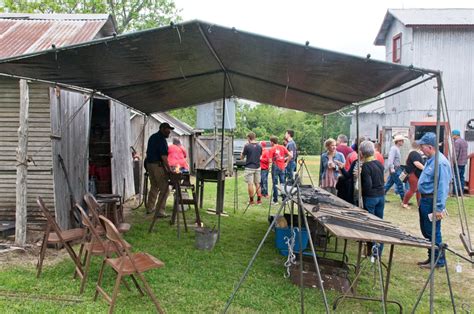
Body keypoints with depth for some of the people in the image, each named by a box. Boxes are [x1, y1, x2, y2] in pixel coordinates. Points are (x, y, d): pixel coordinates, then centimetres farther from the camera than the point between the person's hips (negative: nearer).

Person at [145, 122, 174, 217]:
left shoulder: (152, 137, 14)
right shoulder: (162, 140, -15)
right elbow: (164, 156, -22)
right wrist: (169, 169, -20)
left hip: (149, 164, 10)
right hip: (158, 165, -10)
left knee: (154, 187, 23)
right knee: (164, 189, -5)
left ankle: (150, 207, 32)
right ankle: (160, 211, -6)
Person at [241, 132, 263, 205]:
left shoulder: (247, 146, -11)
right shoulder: (259, 146, 3)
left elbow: (241, 157, -3)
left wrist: (242, 152, 11)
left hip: (249, 168, -5)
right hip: (257, 167, 5)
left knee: (250, 184, 1)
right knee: (257, 184, 12)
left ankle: (251, 200, 5)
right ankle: (259, 200, 14)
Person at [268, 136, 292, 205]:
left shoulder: (272, 149, -9)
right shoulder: (282, 147, 4)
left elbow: (270, 160, -15)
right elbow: (290, 155, -1)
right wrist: (286, 162, 8)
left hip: (275, 167, -4)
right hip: (282, 167, 4)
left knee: (275, 184, 2)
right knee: (283, 183, 12)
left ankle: (275, 200, 4)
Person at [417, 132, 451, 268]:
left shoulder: (440, 162, -22)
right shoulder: (430, 160, 10)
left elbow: (443, 187, -25)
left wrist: (439, 208, -25)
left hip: (432, 202, -10)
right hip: (425, 200, 10)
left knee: (433, 233, 0)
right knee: (426, 231, 17)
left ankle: (438, 261, 14)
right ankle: (431, 258, 29)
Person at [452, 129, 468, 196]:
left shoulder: (457, 142, -14)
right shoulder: (464, 141, 15)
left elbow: (455, 153, -19)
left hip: (458, 163, -9)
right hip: (464, 163, 9)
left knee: (456, 177, -5)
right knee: (462, 177, 11)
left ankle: (456, 192, -5)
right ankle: (461, 192, 13)